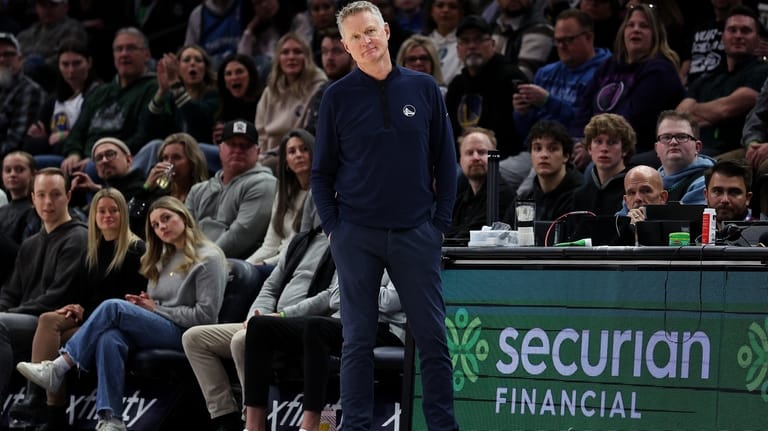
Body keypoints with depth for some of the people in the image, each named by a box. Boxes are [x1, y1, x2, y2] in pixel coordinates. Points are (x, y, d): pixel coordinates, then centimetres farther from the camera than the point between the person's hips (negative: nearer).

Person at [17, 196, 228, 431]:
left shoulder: (208, 258, 0)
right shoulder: (164, 259, 26)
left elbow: (205, 315, -9)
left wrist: (156, 309, -6)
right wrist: (142, 306, 0)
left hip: (184, 335, -7)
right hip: (156, 329, 7)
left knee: (112, 308, -24)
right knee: (110, 338, -29)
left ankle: (58, 368, -20)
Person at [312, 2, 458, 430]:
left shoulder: (424, 89, 4)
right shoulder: (338, 97, 2)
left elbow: (446, 162, 7)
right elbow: (323, 170, 7)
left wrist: (441, 222, 1)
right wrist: (333, 227, -2)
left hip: (416, 233, 1)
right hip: (356, 236, -1)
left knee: (433, 337, 1)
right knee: (358, 341, 3)